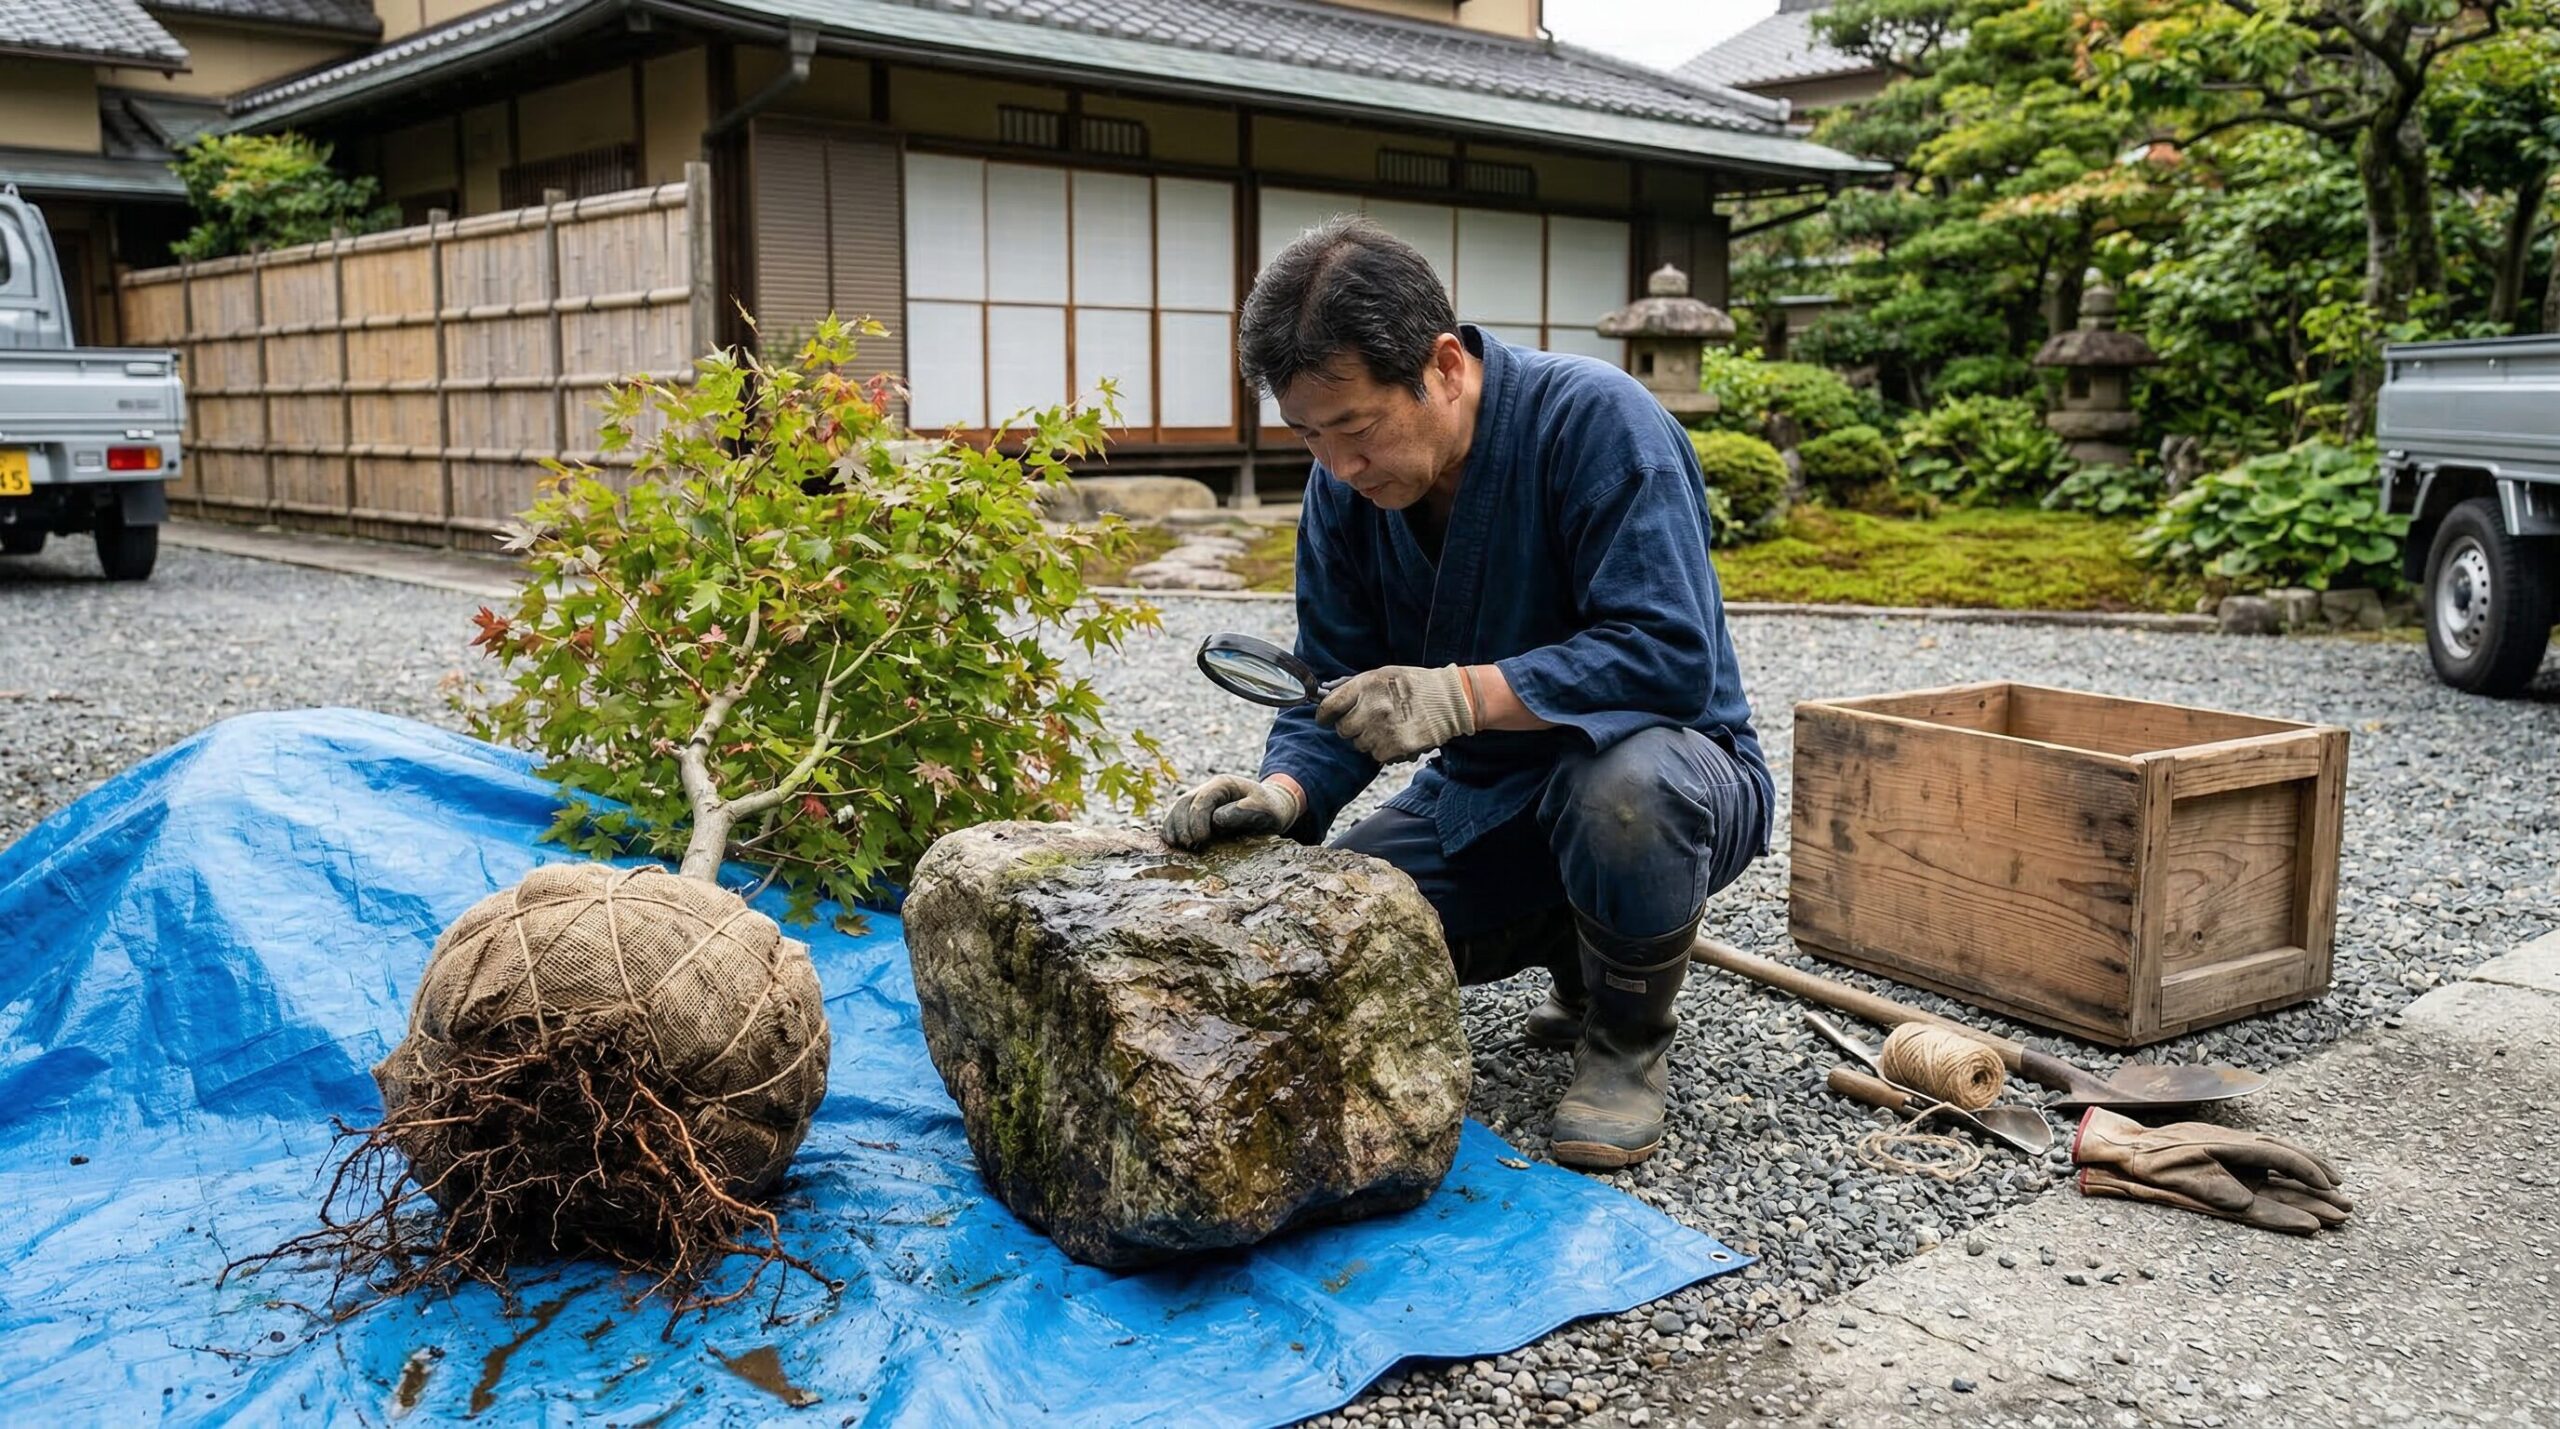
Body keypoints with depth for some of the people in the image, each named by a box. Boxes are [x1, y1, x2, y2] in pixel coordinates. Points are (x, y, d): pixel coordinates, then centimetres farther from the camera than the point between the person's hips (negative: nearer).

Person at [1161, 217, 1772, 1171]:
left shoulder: (1595, 421, -24)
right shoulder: (1345, 486, -5)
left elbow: (1670, 654, -31)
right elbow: (1336, 691, -4)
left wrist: (1464, 693, -39)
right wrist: (1283, 792, -26)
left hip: (1667, 761, -6)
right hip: (1481, 799, 6)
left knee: (1626, 775, -40)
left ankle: (1627, 1040, -9)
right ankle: (1577, 957, 14)